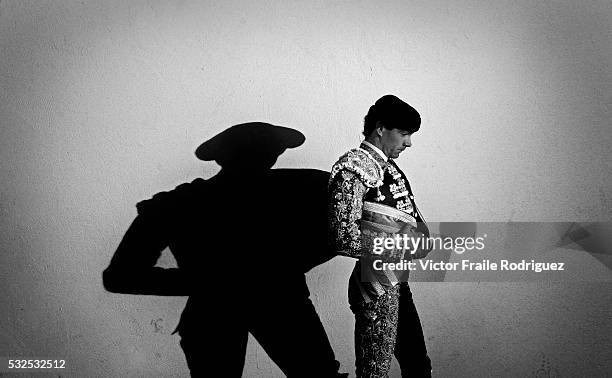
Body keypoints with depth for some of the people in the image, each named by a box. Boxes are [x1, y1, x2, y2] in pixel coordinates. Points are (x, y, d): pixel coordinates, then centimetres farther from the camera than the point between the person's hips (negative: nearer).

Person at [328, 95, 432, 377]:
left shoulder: (388, 166, 13)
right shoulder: (352, 168, -16)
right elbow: (344, 238, -24)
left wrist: (420, 230, -1)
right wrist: (400, 246, -20)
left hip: (397, 283, 9)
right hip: (376, 285, -9)